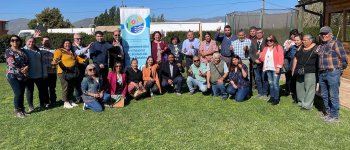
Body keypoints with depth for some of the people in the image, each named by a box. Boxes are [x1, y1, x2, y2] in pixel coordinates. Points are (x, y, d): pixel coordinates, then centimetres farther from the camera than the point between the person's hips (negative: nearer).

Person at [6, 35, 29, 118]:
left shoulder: (22, 51, 13)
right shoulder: (8, 51, -4)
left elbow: (27, 61, 10)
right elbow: (12, 64, -13)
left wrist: (27, 67, -11)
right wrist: (21, 70, -10)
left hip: (23, 75, 5)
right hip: (13, 75, -5)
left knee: (22, 93, 8)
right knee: (18, 93, -9)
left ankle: (22, 109, 19)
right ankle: (17, 111, 6)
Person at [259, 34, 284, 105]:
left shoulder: (278, 47, 0)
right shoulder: (265, 48, 17)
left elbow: (281, 58, -8)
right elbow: (263, 58, 17)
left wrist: (278, 67, -16)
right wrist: (260, 57, -5)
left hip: (275, 69, -5)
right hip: (268, 68, 5)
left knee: (275, 83, -7)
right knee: (271, 83, 9)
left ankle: (276, 99, -2)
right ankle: (272, 97, 17)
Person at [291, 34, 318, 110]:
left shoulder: (316, 48, -1)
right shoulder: (301, 48, 14)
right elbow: (296, 58, 15)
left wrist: (318, 71, -8)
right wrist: (293, 69, 10)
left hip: (310, 72, -5)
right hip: (300, 72, 6)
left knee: (309, 87, -5)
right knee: (300, 87, 9)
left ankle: (307, 105, -2)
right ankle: (301, 102, 21)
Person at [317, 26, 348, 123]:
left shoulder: (335, 43, -6)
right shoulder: (320, 46, 17)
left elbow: (344, 58, -10)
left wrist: (340, 69, -1)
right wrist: (319, 71, 15)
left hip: (332, 73, -8)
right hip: (322, 74, 8)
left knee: (333, 96, -3)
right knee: (324, 95, 14)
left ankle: (334, 116, 7)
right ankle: (328, 113, 28)